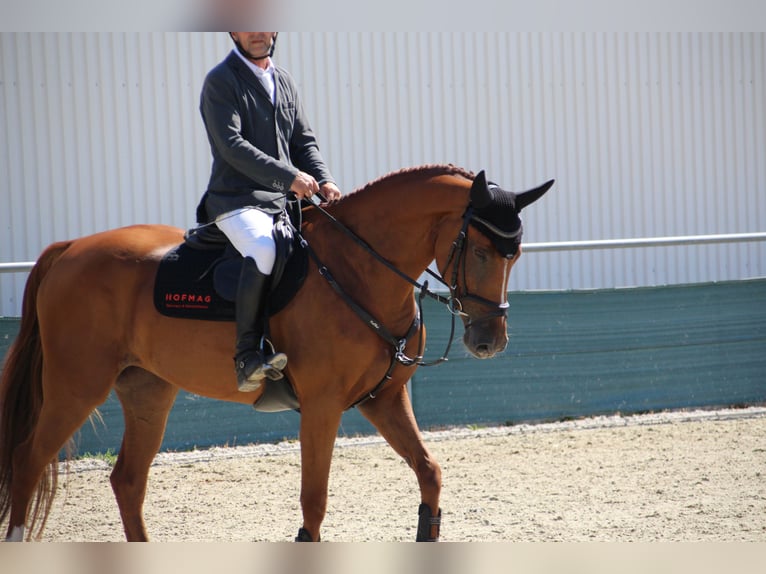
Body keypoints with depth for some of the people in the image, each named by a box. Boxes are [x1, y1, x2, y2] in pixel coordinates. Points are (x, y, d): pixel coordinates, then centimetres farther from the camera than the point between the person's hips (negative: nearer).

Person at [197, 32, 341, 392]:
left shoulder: (284, 81, 20)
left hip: (287, 201, 8)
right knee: (264, 250, -35)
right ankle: (247, 358, -35)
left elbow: (304, 140, 18)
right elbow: (232, 145, -15)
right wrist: (288, 176, -24)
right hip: (239, 201, -8)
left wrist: (323, 180, -3)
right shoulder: (220, 82, -3)